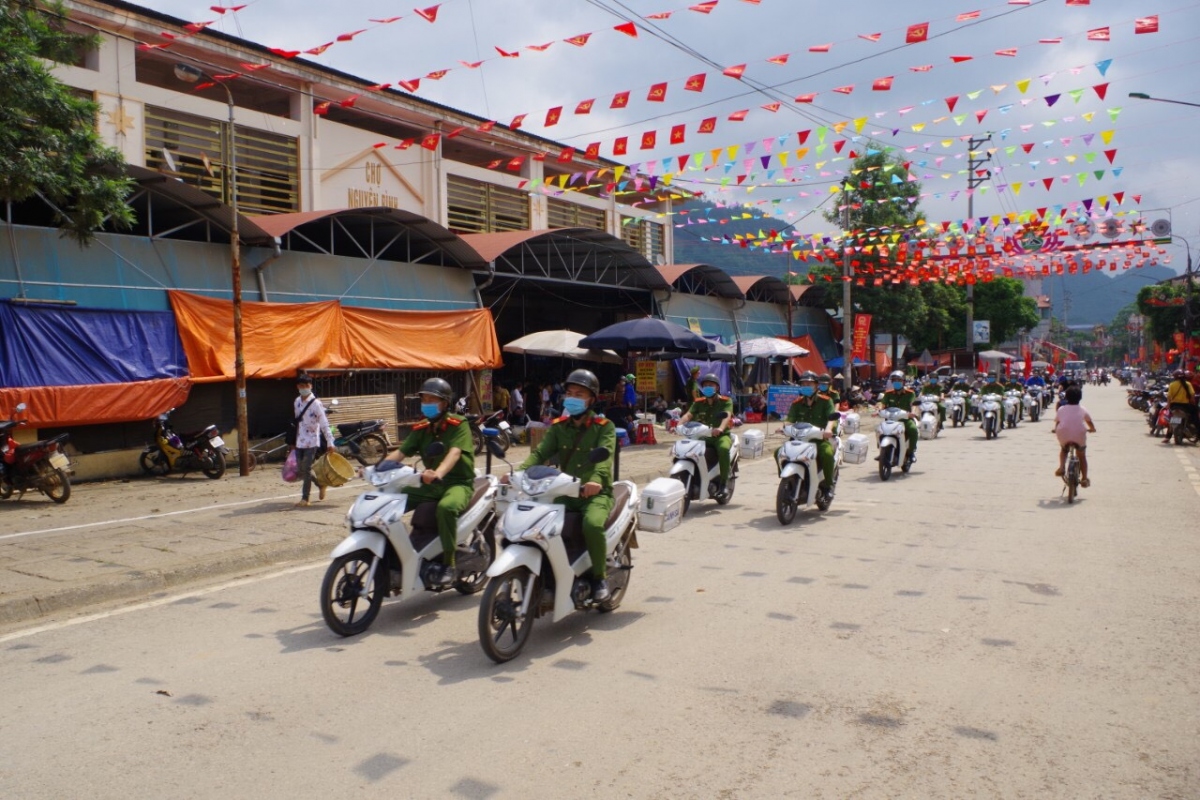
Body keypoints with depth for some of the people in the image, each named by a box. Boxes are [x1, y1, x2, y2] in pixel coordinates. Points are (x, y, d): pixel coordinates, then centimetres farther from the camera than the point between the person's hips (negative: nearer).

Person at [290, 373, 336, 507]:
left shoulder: (316, 403, -13)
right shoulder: (296, 402, 7)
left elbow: (324, 424, -15)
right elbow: (297, 422, 16)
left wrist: (330, 443, -20)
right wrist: (293, 441, 18)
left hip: (311, 441, -7)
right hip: (299, 441, 7)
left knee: (306, 469, -6)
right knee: (301, 469, 11)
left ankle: (305, 498, 2)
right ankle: (320, 484, 32)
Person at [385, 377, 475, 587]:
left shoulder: (458, 424, -8)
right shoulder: (421, 429, 11)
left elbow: (454, 452, -25)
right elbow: (400, 452, 1)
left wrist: (438, 473, -45)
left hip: (459, 483, -6)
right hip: (430, 484, 6)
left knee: (446, 507, -39)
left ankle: (449, 564, -25)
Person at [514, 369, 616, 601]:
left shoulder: (604, 427, 0)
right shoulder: (558, 426, 13)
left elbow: (605, 455, -19)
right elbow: (540, 453, -1)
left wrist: (596, 479, -41)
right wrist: (518, 472, -22)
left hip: (596, 493, -4)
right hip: (565, 492, 4)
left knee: (592, 524, -34)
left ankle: (600, 576, -10)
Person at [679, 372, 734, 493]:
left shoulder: (726, 401, 0)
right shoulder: (699, 402, 12)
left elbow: (727, 416, -19)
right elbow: (688, 415, -2)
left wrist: (720, 428, -41)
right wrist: (678, 425, -24)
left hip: (721, 435, -4)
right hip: (703, 435, 4)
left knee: (723, 449, -37)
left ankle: (723, 482, -25)